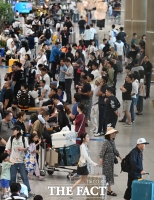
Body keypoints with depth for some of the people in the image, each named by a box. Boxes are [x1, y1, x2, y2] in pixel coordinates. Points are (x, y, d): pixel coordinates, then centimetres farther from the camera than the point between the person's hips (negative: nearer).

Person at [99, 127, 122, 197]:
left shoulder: (112, 141, 7)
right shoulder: (106, 142, -17)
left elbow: (115, 151, 20)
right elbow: (102, 152, -19)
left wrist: (120, 157, 25)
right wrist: (101, 160, -24)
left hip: (111, 161, 8)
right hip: (106, 160, -8)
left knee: (110, 174, 12)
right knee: (108, 174, -5)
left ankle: (108, 189, 20)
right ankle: (109, 190, -1)